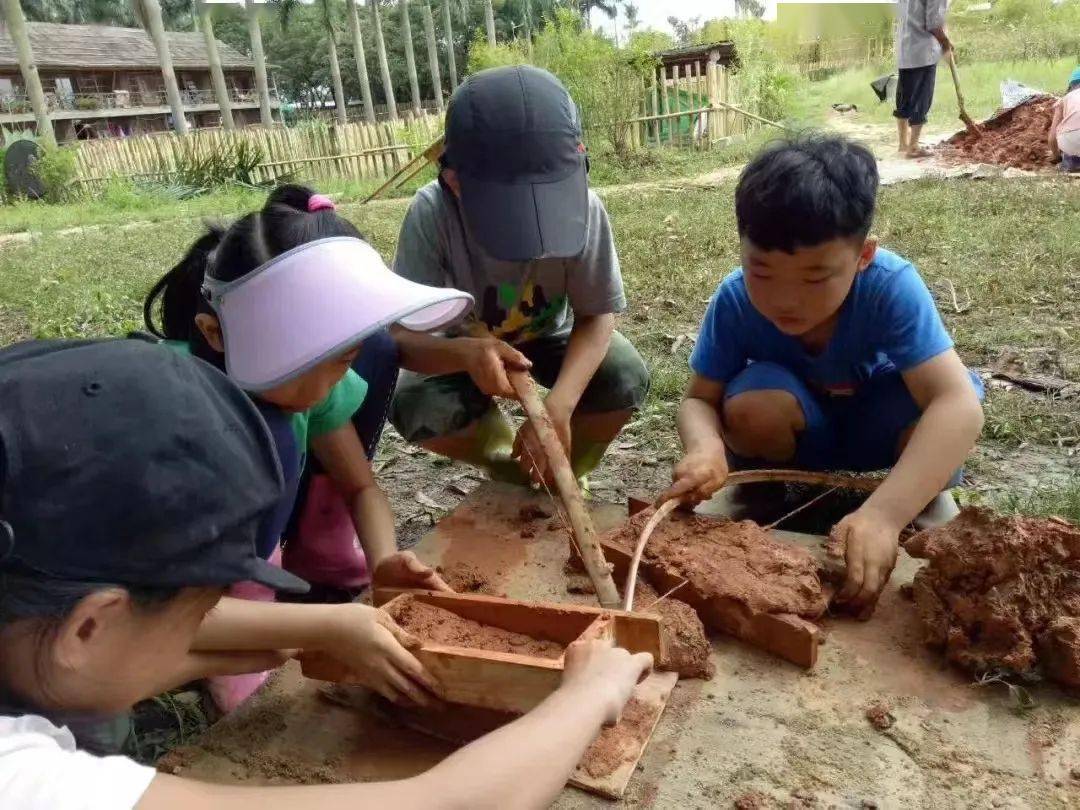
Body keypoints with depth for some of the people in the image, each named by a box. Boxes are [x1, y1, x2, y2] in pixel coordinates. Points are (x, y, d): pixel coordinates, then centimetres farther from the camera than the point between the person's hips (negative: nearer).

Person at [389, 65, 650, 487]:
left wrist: (558, 405, -41)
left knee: (626, 379, -28)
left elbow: (596, 315, -23)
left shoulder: (583, 206, -30)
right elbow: (400, 337, -31)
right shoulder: (432, 213, -32)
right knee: (415, 409, -29)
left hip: (553, 335, 1)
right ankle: (515, 468, 3)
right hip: (467, 346, 0)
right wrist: (465, 352, -54)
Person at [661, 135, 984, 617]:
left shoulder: (891, 287, -33)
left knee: (927, 406, -33)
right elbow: (700, 400, -18)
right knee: (751, 405, -32)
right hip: (802, 434, 1)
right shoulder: (735, 301, -26)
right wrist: (706, 448, -44)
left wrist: (883, 514, -55)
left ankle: (928, 499, 0)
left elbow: (957, 405, -42)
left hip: (874, 430, 0)